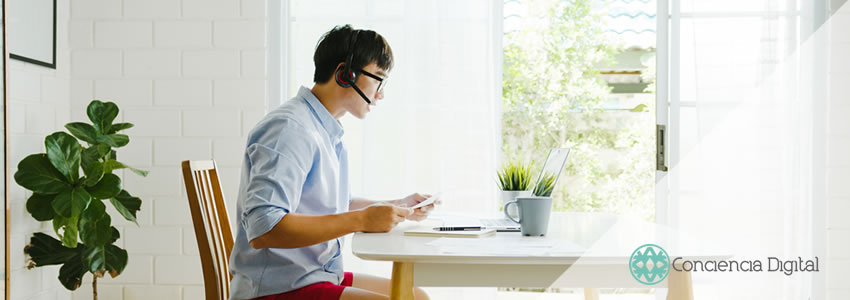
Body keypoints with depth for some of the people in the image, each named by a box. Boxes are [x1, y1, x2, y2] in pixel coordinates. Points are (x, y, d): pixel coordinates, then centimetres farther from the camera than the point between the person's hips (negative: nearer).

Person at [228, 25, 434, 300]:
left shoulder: (328, 133, 16)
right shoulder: (289, 129, -18)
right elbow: (263, 230, -28)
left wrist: (397, 207, 17)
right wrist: (361, 220, -26)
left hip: (319, 275, 10)